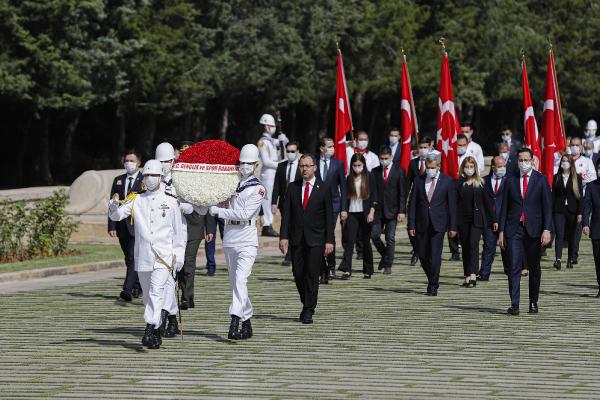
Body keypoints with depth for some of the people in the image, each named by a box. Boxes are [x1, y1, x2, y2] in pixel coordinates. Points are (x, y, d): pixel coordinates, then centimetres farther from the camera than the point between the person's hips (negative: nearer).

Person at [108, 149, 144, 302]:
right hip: (122, 226, 5)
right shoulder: (118, 180, 14)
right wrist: (112, 226, 2)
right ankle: (138, 288, 24)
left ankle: (128, 289, -24)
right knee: (129, 259, 12)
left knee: (133, 257, -16)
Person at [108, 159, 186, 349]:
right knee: (148, 295, 11)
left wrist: (179, 255, 4)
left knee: (157, 291, -19)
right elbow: (116, 216, -1)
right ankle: (156, 334, 24)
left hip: (164, 255, -3)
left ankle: (150, 331, -26)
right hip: (143, 255, 3)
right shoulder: (136, 200, 9)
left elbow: (178, 231, 9)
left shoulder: (170, 202, 5)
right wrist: (114, 205, -23)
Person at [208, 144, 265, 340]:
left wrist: (219, 211, -13)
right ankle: (247, 322, 18)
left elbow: (245, 213, -13)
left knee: (240, 280, -21)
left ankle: (235, 321, -30)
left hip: (247, 240, -6)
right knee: (235, 283, 9)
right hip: (230, 238, 6)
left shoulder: (258, 188, -3)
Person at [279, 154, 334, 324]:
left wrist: (329, 241, -6)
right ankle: (307, 304, 23)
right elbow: (286, 213, 5)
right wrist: (284, 236, -5)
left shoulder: (324, 189, 1)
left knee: (312, 274, -7)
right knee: (298, 273, 4)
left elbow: (329, 216, -1)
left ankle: (308, 310, -1)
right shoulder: (293, 187, 8)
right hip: (297, 238, 3)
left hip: (316, 239, -3)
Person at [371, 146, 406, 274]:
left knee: (390, 238, -2)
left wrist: (402, 211, -10)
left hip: (392, 210, -3)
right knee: (374, 235, -4)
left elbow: (402, 193, -3)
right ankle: (385, 256, 21)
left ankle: (388, 265, 4)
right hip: (378, 209, 3)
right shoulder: (375, 171, 8)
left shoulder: (399, 171, -1)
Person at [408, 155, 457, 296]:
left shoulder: (447, 181, 0)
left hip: (438, 224, -3)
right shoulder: (419, 180, 6)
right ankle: (432, 280, 27)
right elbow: (412, 204, 6)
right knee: (423, 256, 6)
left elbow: (452, 205, 1)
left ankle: (433, 286, -2)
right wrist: (411, 225, -1)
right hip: (422, 224, 3)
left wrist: (453, 227, -4)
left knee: (435, 256, -9)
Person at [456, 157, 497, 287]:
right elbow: (455, 199, -13)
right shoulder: (459, 183, 5)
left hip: (477, 219, -2)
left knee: (473, 244, -16)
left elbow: (487, 202, 7)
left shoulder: (480, 183, 4)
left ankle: (473, 275, -25)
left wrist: (494, 219, 7)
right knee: (465, 246, 6)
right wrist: (461, 178, -12)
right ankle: (467, 276, 13)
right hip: (463, 219, 2)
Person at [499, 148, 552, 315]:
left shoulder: (541, 180, 3)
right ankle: (514, 304, -13)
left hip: (534, 230, -1)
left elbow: (547, 207, -1)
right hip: (514, 229, 1)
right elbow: (505, 206, 10)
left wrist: (547, 230, -10)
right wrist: (501, 231, 4)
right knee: (513, 267, -9)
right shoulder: (511, 180, 8)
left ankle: (533, 302, 20)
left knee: (534, 268, 9)